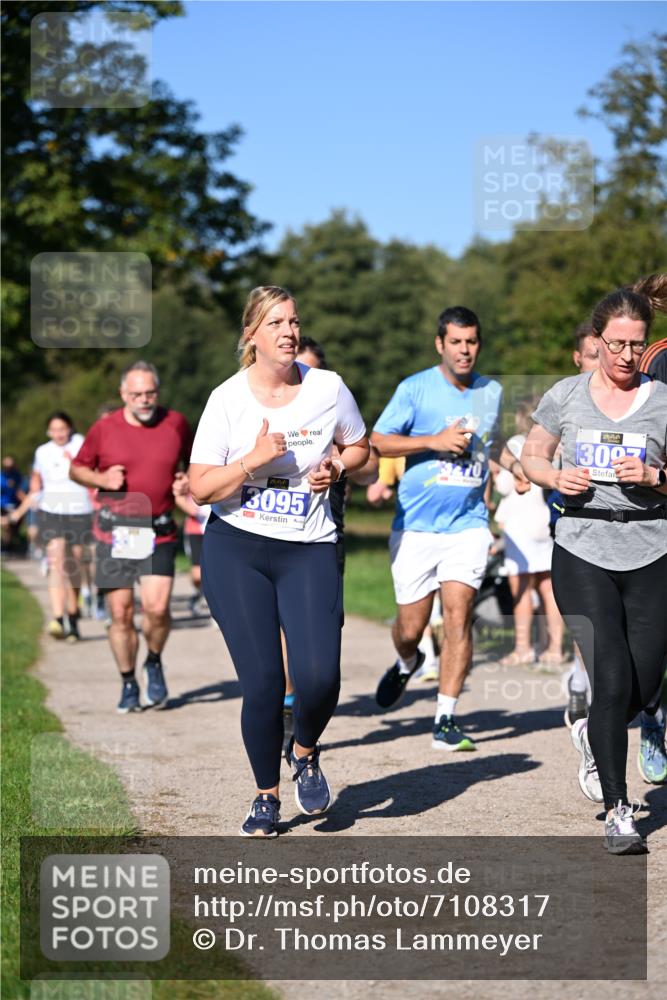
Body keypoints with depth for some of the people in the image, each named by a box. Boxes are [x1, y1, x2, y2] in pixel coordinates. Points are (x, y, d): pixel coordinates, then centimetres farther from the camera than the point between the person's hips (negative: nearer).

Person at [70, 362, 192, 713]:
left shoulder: (175, 423, 4)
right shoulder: (104, 428, 1)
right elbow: (77, 468, 12)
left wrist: (188, 481, -2)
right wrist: (102, 479, -8)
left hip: (158, 531, 0)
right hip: (114, 530, 0)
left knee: (157, 607, -15)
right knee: (120, 613, 1)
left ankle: (154, 663, 15)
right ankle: (128, 684, 19)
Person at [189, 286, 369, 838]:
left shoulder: (328, 387, 1)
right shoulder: (227, 398, -3)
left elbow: (359, 447, 18)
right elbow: (199, 488, -4)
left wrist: (335, 468, -3)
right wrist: (254, 460, -18)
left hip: (309, 550, 1)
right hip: (236, 549, -1)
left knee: (319, 677, -15)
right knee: (262, 682, -6)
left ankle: (304, 752, 19)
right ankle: (266, 796, 17)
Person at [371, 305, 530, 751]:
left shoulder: (492, 391, 10)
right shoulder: (415, 389, -4)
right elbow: (376, 442, -7)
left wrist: (514, 463, 10)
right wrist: (435, 441, -16)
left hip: (469, 523, 2)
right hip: (416, 525, -2)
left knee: (459, 614, -14)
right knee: (411, 627, 4)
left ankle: (446, 719, -9)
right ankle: (408, 664, 42)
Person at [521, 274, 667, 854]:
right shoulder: (565, 396, 5)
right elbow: (532, 458, 15)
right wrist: (557, 478, -5)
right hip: (582, 555, -1)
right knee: (612, 680, -10)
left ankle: (592, 735, 40)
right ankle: (618, 811, 1)